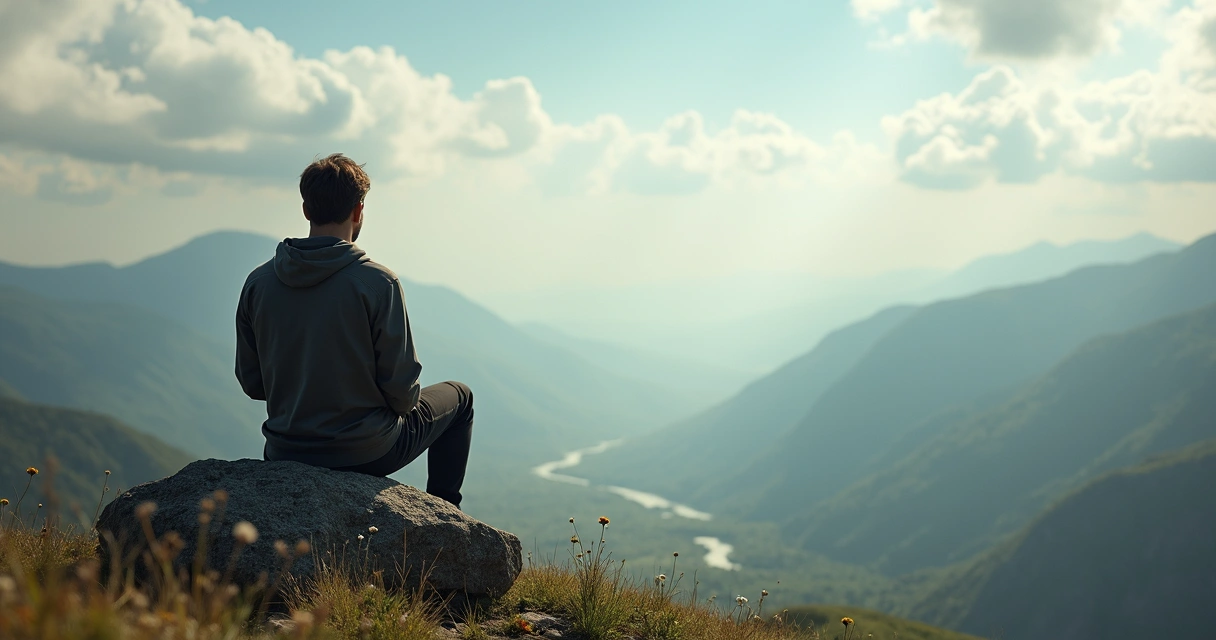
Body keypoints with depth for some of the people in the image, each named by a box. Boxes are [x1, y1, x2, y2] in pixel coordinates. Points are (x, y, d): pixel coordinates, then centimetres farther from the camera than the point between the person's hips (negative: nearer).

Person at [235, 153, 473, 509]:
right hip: (368, 452, -5)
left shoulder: (258, 282, -6)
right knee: (459, 397, 23)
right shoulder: (377, 282, -19)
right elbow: (402, 389, -16)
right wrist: (402, 402, 7)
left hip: (284, 453, 5)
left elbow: (251, 383, 2)